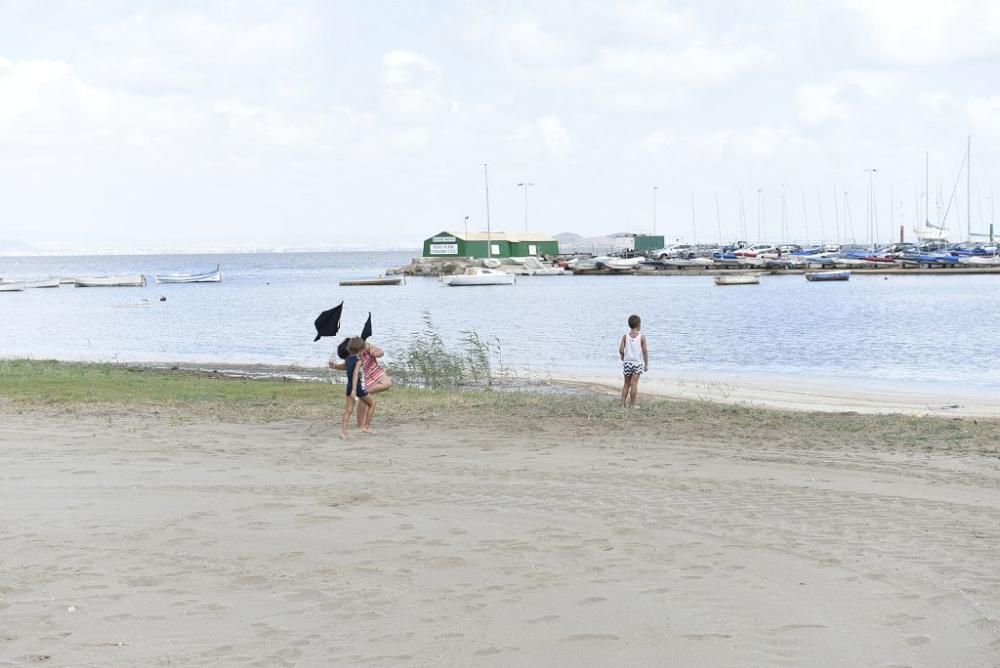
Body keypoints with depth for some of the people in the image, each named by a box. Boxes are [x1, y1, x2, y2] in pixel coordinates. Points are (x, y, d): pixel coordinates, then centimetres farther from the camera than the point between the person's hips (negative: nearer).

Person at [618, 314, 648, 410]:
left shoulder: (625, 336, -2)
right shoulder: (642, 337, -7)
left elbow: (621, 350, -4)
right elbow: (645, 351, -7)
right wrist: (646, 364, 2)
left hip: (627, 362, 3)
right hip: (637, 363, -3)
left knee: (626, 384, 14)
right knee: (634, 384, -2)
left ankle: (622, 404, 11)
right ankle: (632, 406, -2)